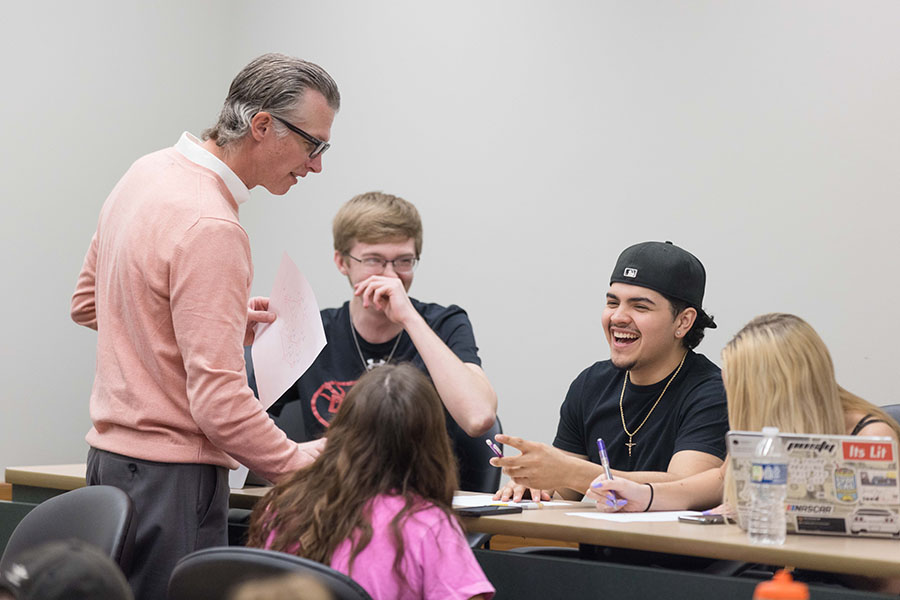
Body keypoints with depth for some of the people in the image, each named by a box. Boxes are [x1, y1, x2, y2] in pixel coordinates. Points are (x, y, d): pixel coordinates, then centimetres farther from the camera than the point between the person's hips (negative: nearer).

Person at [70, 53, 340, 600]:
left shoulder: (148, 171, 8)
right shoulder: (211, 227, -21)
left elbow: (89, 301, 22)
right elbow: (220, 402, -25)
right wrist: (301, 461, -11)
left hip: (112, 452, 10)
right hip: (172, 475, -10)